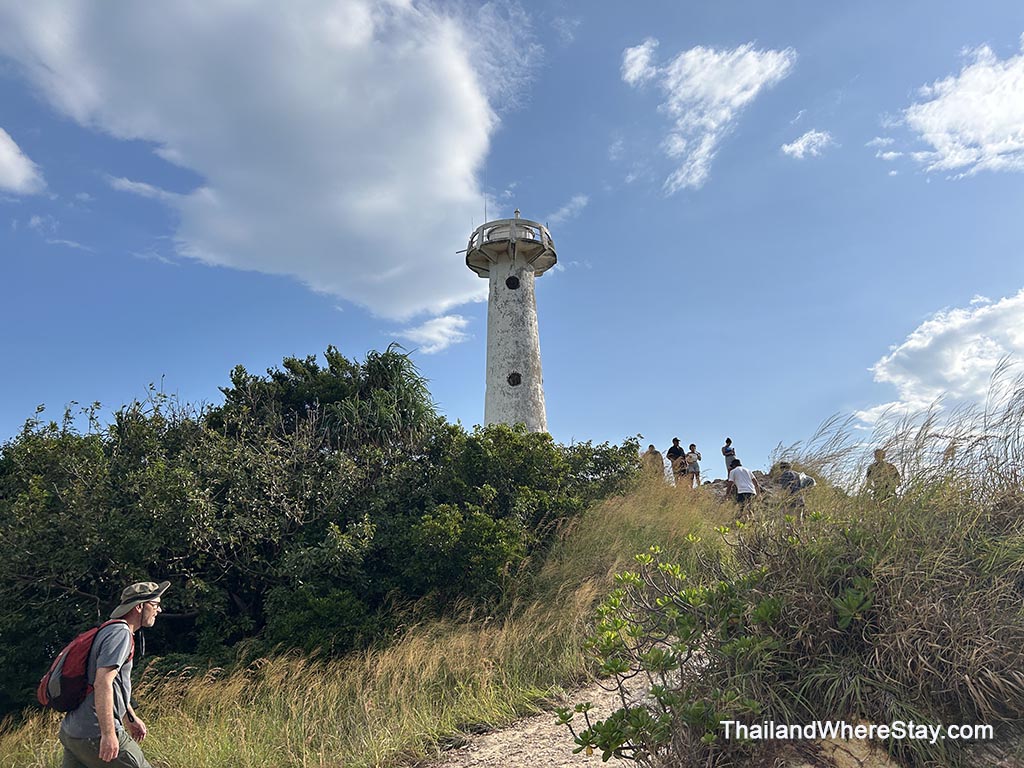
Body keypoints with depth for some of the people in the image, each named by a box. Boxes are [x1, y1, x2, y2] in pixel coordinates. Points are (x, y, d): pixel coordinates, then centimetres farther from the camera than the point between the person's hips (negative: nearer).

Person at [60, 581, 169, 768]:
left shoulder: (110, 631, 17)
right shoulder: (120, 633, -16)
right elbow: (102, 684, -25)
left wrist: (131, 718, 31)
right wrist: (108, 734, -25)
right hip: (94, 735, -10)